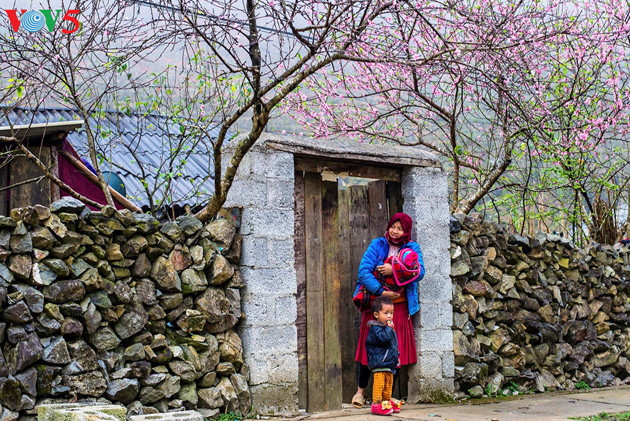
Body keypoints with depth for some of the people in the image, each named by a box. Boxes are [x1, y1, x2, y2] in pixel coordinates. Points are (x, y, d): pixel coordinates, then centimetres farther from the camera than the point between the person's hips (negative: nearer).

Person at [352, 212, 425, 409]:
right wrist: (381, 292, -19)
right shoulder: (377, 245, 2)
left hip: (399, 306, 1)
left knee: (395, 348, 0)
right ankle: (360, 390, 13)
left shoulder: (412, 248, 7)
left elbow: (419, 272, -10)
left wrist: (394, 270, -23)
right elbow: (364, 270, -9)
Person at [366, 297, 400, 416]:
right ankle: (376, 404, -9)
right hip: (379, 363, -9)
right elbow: (383, 338, -31)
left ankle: (387, 402, 24)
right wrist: (389, 328, -21)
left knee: (389, 384, 15)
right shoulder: (375, 328, -13)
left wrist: (396, 356, 26)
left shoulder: (389, 329, 16)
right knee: (379, 383, -11)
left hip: (389, 363, 9)